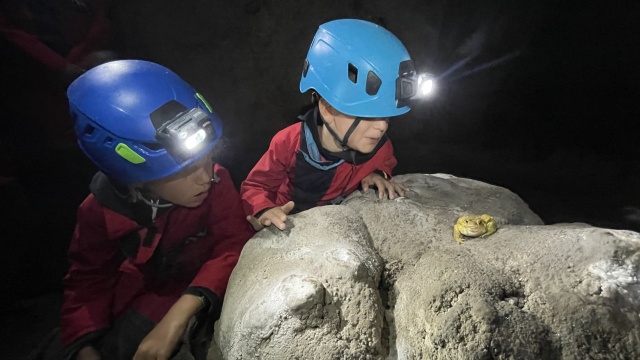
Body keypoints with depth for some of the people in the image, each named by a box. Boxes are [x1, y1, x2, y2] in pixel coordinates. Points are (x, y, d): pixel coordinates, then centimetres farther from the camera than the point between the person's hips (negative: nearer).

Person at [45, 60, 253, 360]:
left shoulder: (215, 181, -25)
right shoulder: (101, 212, -18)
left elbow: (234, 244, -29)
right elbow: (89, 283, -5)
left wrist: (179, 316, -37)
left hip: (206, 286, -2)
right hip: (150, 296, 2)